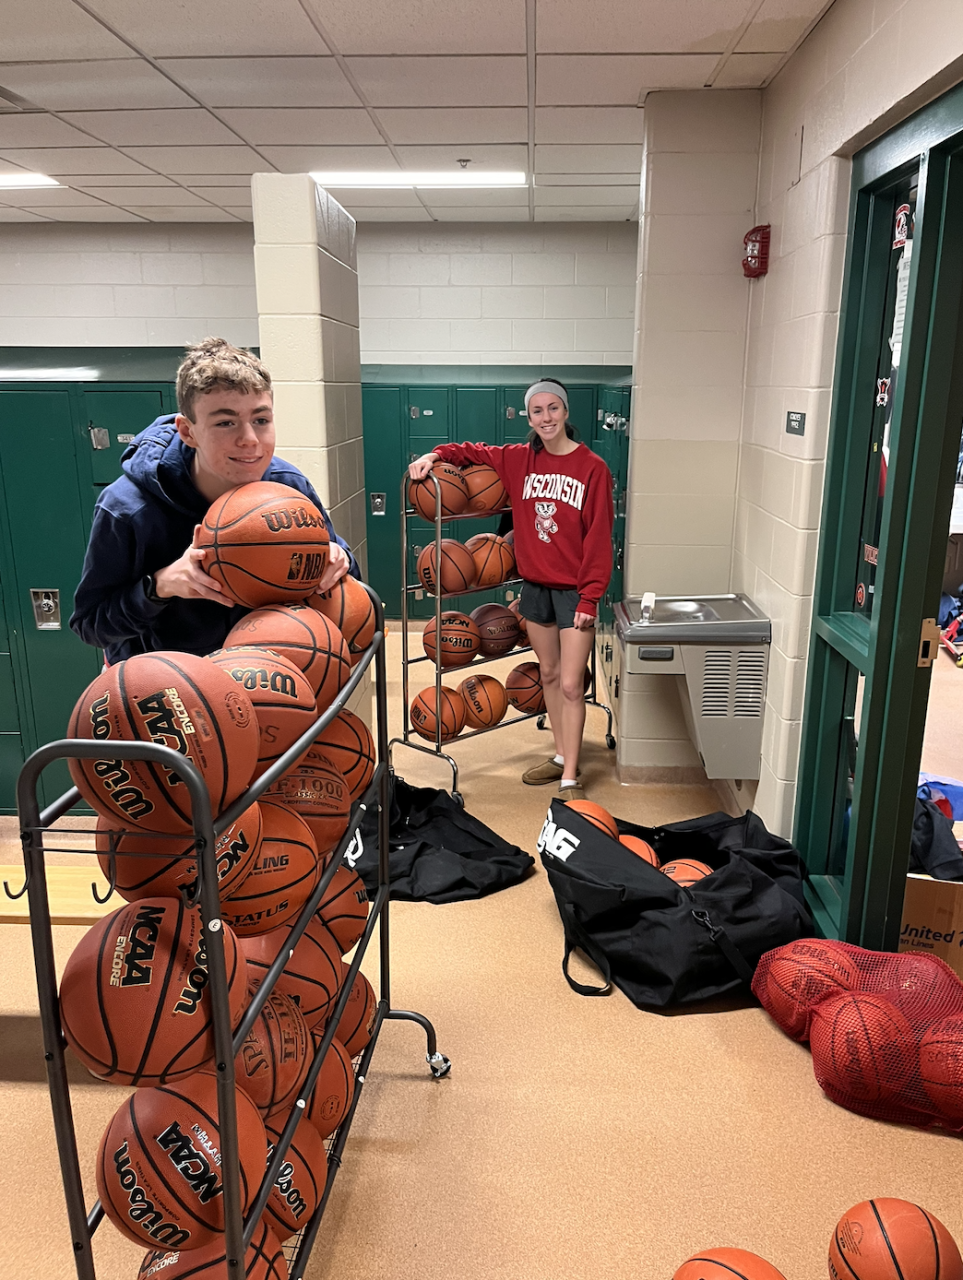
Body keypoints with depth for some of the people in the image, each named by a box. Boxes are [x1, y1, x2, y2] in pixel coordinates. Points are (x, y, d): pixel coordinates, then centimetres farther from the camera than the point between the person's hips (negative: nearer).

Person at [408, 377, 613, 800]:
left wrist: (590, 598, -15)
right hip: (535, 586, 5)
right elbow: (474, 453, 18)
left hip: (574, 590, -5)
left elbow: (599, 539, -12)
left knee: (570, 685, -4)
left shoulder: (592, 468, -10)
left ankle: (569, 780, 5)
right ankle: (561, 757, 30)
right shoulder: (520, 460, 4)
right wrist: (435, 455, -1)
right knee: (549, 674, 15)